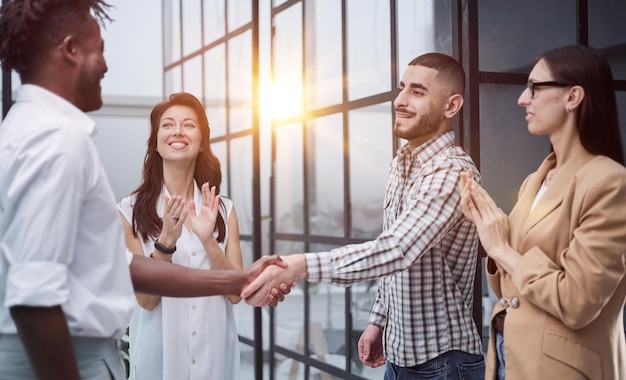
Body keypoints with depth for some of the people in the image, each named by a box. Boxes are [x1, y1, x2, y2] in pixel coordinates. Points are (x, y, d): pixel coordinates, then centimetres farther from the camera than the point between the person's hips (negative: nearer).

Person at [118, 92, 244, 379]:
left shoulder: (224, 209, 1)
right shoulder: (131, 211, -8)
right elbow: (146, 298, -10)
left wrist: (207, 239, -19)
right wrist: (166, 241, -25)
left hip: (216, 352, 3)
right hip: (159, 354, -2)